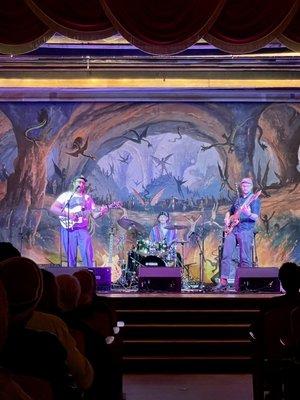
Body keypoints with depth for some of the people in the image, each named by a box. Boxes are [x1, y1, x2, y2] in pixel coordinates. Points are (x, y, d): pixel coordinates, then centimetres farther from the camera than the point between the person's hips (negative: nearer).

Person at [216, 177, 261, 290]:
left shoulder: (254, 199, 3)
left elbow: (255, 217, -9)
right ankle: (224, 280, -8)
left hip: (246, 231, -5)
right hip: (232, 230, 5)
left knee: (245, 258, -9)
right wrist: (227, 219, 12)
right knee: (226, 255, -7)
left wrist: (249, 214, -30)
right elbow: (229, 212, 34)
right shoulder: (238, 199, 21)